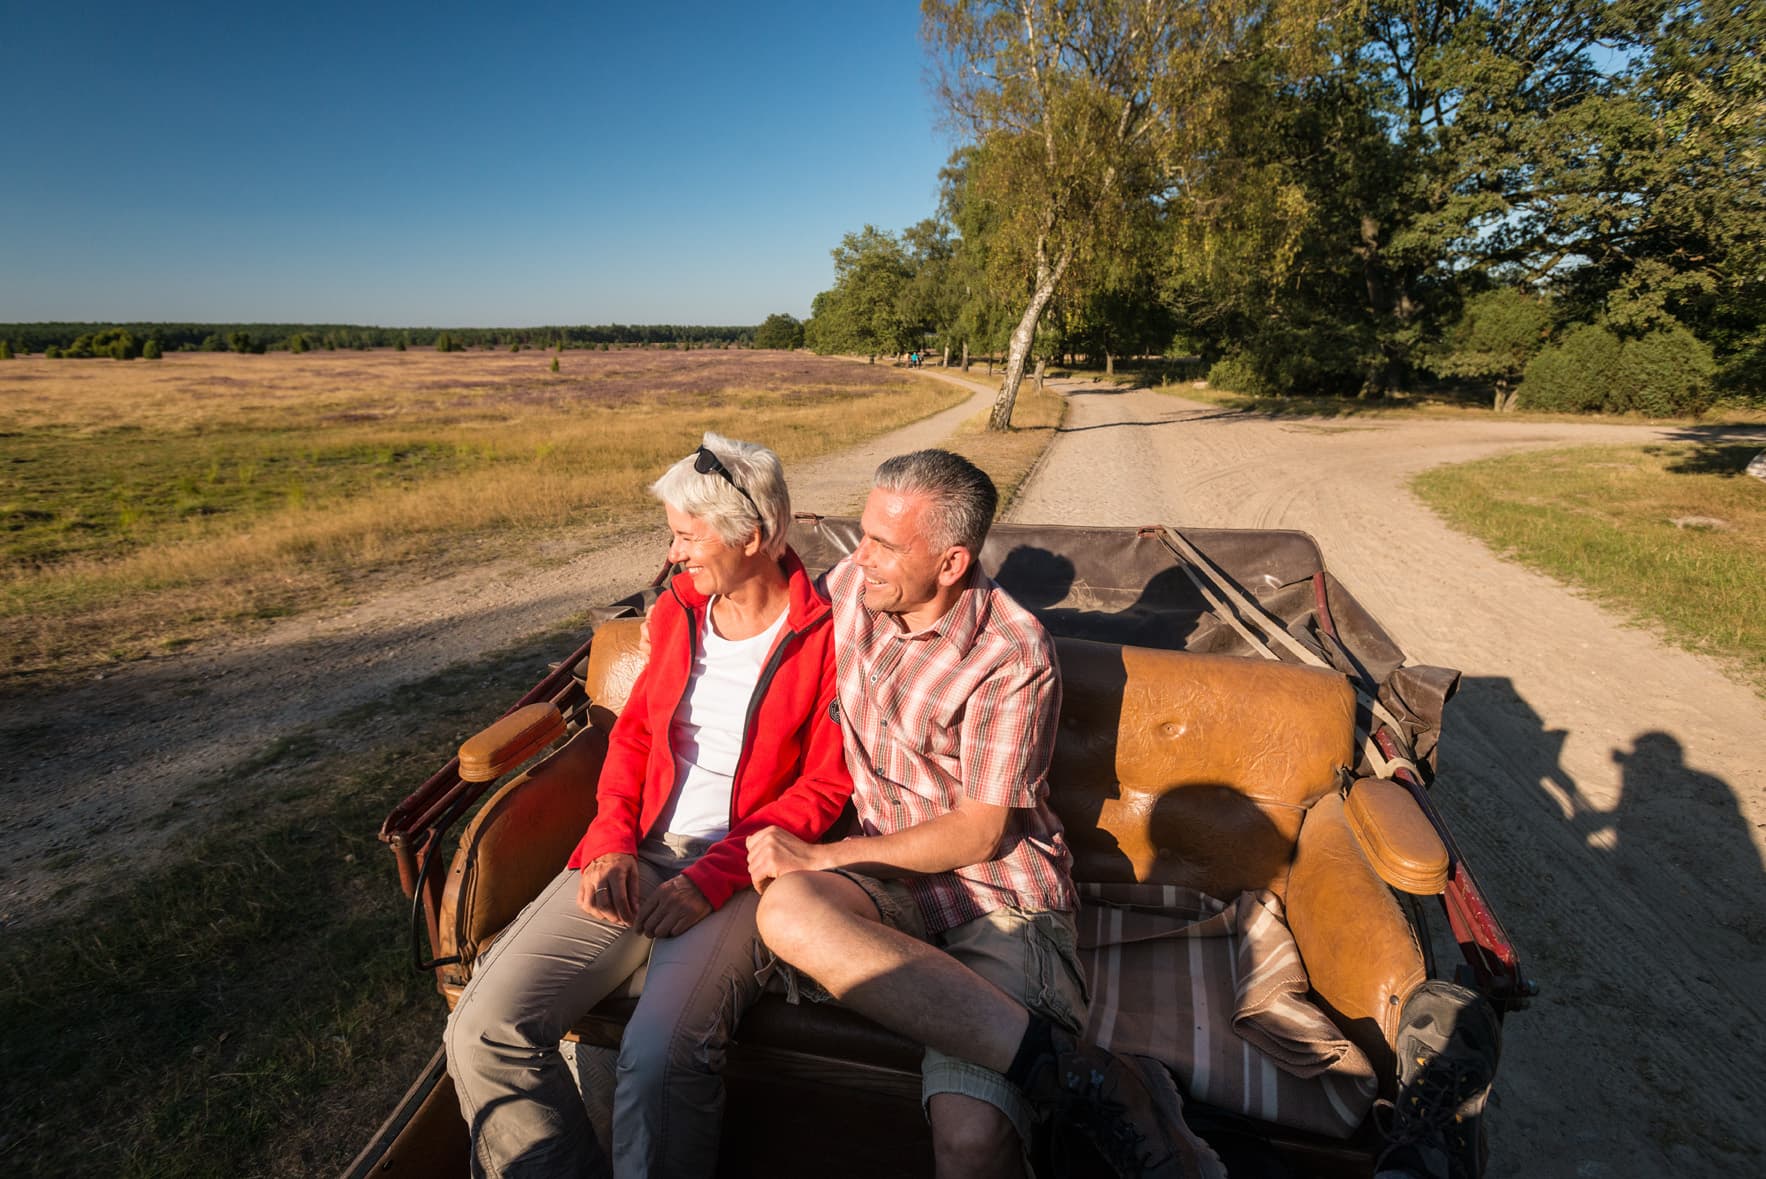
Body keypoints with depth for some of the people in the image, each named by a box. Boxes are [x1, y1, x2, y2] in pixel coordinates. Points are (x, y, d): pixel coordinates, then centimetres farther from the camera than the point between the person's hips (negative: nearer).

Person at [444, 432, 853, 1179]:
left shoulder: (825, 636, -9)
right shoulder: (676, 612, 9)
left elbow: (823, 788, -8)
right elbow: (633, 731, 14)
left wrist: (710, 880, -15)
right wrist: (612, 843, -1)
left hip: (740, 873, -5)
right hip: (637, 855, 6)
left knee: (659, 1059, -29)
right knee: (483, 1030, -10)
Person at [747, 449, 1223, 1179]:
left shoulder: (1013, 656, -15)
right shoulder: (849, 585, 2)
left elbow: (978, 833, -13)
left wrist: (818, 858, -14)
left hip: (997, 890, -6)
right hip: (892, 879, 6)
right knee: (787, 909, -31)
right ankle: (1077, 1074, -26)